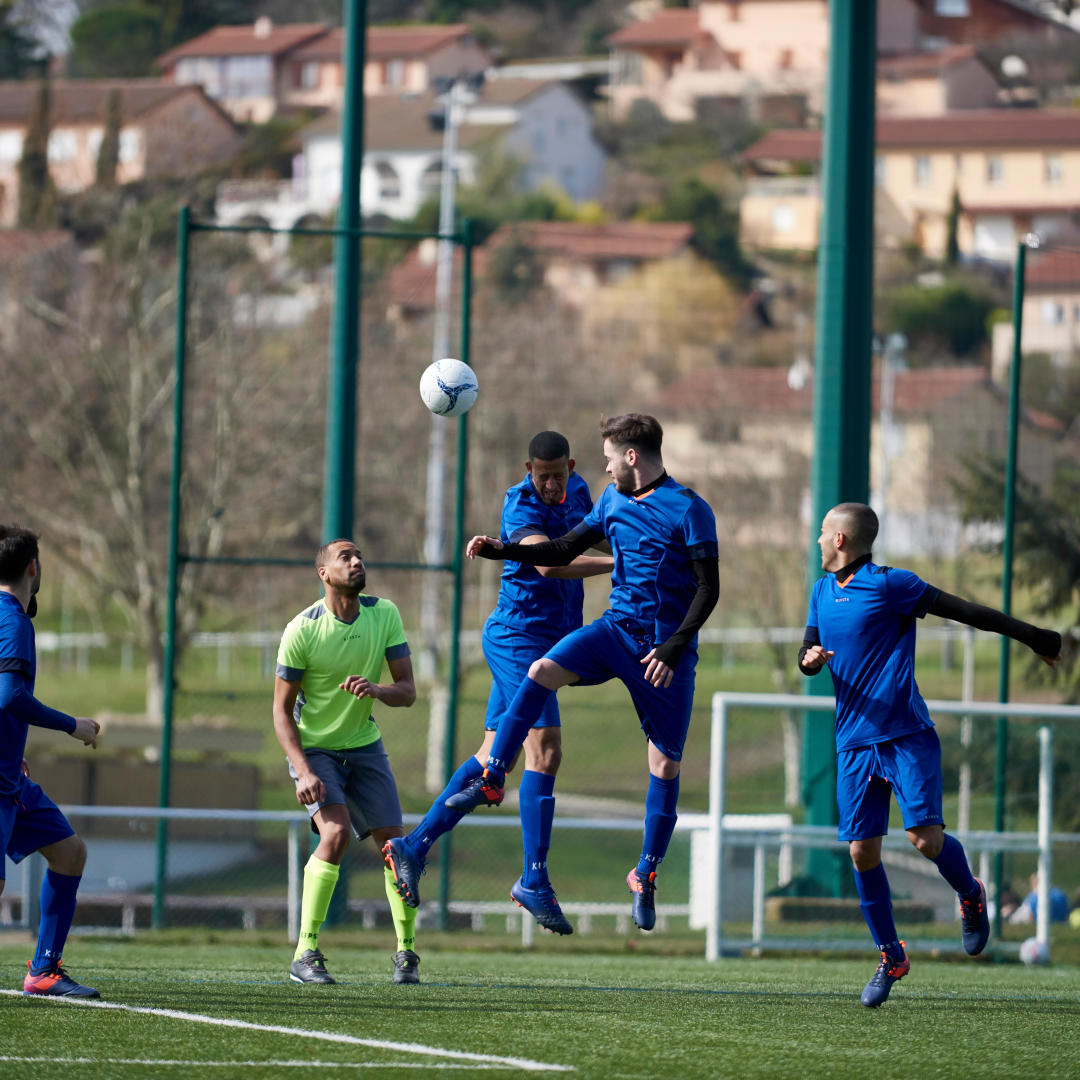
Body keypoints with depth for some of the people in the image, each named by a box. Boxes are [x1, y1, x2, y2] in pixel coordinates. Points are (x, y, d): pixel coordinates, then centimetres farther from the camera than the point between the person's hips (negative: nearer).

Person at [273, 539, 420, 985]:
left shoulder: (385, 614, -6)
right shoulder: (302, 630, -17)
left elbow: (407, 692, -6)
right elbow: (282, 709, -13)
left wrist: (376, 690, -29)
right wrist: (303, 772, -23)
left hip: (364, 745, 4)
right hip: (313, 747, -4)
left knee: (394, 844, -5)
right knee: (335, 834, -24)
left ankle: (407, 952, 12)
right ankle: (305, 954, -18)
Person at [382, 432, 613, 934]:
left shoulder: (577, 492, 10)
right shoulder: (520, 505, -17)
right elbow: (548, 562, -32)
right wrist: (617, 563, -35)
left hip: (549, 642, 9)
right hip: (519, 637, -9)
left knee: (494, 756, 9)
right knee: (544, 749, -16)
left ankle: (414, 846, 15)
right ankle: (533, 880, -15)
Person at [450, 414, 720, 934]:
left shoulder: (689, 510, -11)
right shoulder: (613, 500, 9)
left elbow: (708, 588, -12)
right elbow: (565, 549, 20)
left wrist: (675, 646, -21)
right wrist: (503, 551, 9)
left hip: (667, 647, -5)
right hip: (619, 627, 5)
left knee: (665, 761, -4)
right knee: (542, 671, -21)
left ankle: (646, 876, 9)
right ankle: (491, 782, -16)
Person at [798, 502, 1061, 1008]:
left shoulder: (889, 584, -7)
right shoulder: (822, 591, 14)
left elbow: (961, 610, -7)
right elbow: (808, 652, 21)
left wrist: (1032, 636, -5)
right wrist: (809, 659, -6)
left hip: (907, 737, -6)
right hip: (854, 742, 6)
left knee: (926, 837, -17)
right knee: (862, 851, -1)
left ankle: (970, 895, 14)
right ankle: (890, 957, 12)